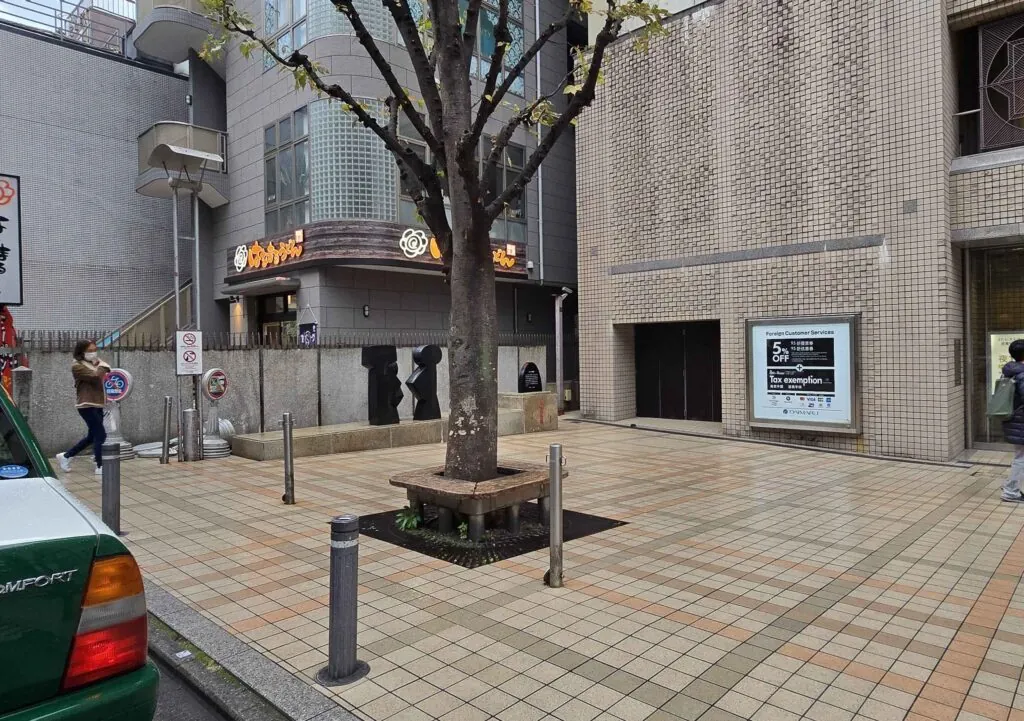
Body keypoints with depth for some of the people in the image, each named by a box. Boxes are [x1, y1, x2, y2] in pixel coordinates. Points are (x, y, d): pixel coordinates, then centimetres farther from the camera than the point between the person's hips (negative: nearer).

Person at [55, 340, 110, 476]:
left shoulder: (94, 364, 15)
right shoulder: (77, 366, -9)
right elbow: (95, 376, -22)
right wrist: (103, 366, -6)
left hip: (97, 405, 8)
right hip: (87, 405, -8)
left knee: (92, 437, 16)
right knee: (100, 435, -9)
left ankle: (65, 456, 30)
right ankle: (100, 467, -2)